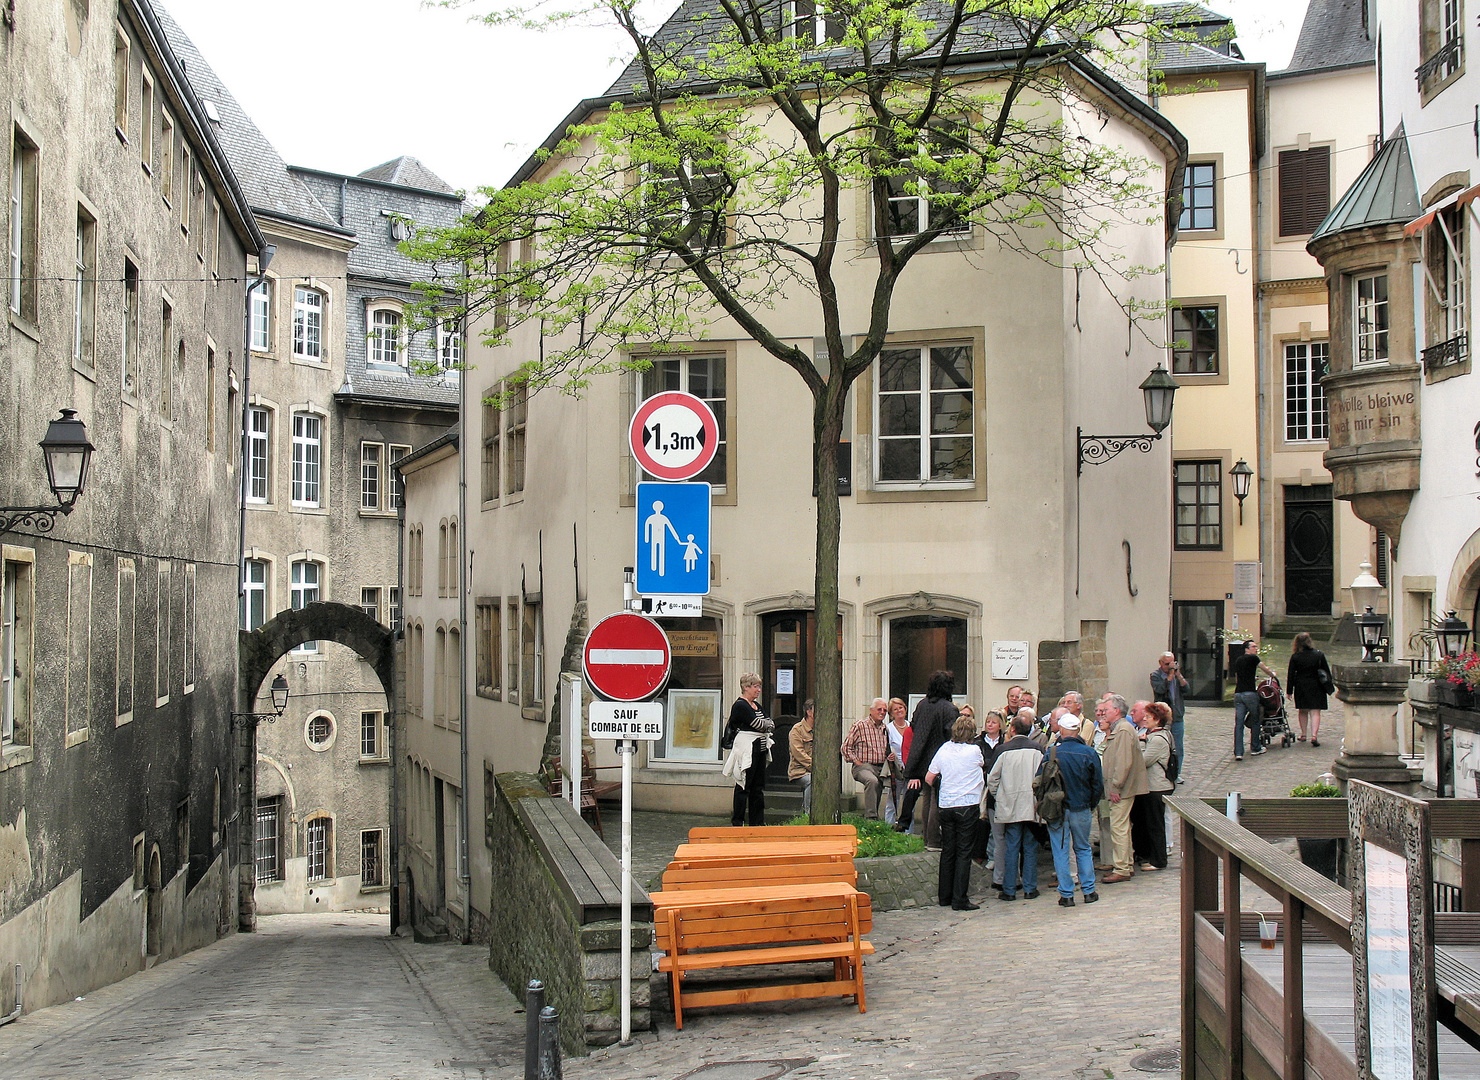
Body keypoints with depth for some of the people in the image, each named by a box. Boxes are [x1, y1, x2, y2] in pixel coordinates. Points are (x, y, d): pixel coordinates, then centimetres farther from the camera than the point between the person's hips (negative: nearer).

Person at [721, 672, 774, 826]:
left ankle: (757, 822, 15)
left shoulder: (756, 706, 20)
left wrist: (765, 724, -8)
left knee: (758, 787, 10)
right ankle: (737, 822, 1)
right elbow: (758, 724, -17)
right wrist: (767, 724, 1)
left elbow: (771, 724, 11)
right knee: (744, 787, -5)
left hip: (759, 751, 9)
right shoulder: (740, 706, -9)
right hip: (746, 751, -9)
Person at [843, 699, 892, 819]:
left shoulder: (885, 728, 17)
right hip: (863, 766, -7)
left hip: (881, 768, 7)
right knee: (872, 781, -33)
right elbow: (846, 747, -1)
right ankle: (871, 817, -34)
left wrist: (889, 757, 7)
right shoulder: (860, 726, -2)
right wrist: (856, 761, -8)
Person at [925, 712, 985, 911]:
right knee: (964, 853, -1)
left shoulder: (944, 749, 2)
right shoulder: (974, 751, -10)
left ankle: (945, 896, 18)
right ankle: (959, 900, -3)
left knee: (947, 851, 12)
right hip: (967, 805, -4)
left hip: (945, 805, 4)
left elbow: (928, 778, 7)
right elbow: (982, 764, 14)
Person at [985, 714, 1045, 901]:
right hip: (1032, 807, 1)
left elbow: (992, 779, -2)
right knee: (1030, 848, 8)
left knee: (1011, 848, 4)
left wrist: (997, 797, 14)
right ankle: (1030, 889, 10)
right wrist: (1040, 800, 11)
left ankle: (1009, 890, 6)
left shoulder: (1004, 750, -6)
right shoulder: (1037, 749, -4)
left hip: (1010, 807, -1)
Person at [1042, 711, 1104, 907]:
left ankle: (1066, 894, 5)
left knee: (1061, 851, 5)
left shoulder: (1052, 753, -11)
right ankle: (1088, 891, 17)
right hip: (1082, 810, 2)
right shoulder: (1089, 754, -6)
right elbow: (1098, 785, 0)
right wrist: (1092, 805, 15)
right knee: (1083, 849, 17)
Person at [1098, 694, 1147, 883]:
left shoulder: (1124, 730, -16)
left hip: (1122, 789, -11)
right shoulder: (1116, 730, 17)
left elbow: (1124, 762, -22)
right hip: (1119, 789, 11)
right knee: (1122, 827, 15)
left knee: (1118, 827, -9)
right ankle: (1128, 865, 23)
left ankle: (1122, 870, -6)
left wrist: (1115, 787, -22)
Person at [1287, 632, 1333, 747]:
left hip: (1301, 687, 0)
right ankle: (1314, 736, -16)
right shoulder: (1319, 654, -1)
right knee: (1315, 712, -2)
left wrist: (1289, 691, 3)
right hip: (1316, 688, 0)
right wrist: (1329, 685, 15)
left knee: (1302, 711, 17)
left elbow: (1291, 675, -2)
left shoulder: (1295, 657, -5)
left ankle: (1303, 735, 20)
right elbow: (1327, 671, 5)